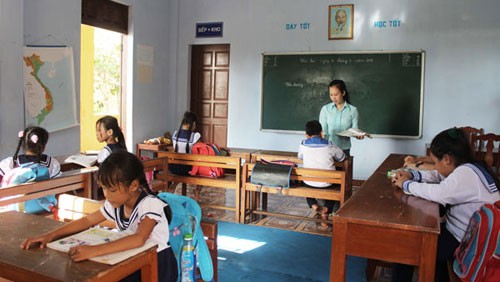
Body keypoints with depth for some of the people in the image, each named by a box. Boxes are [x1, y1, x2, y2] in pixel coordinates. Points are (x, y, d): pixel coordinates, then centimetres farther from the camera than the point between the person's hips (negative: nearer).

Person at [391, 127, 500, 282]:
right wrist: (411, 174, 2)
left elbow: (438, 193, -33)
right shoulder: (468, 168, 5)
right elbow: (437, 176, 16)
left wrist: (406, 184, -18)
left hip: (464, 244, -9)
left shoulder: (466, 174, -25)